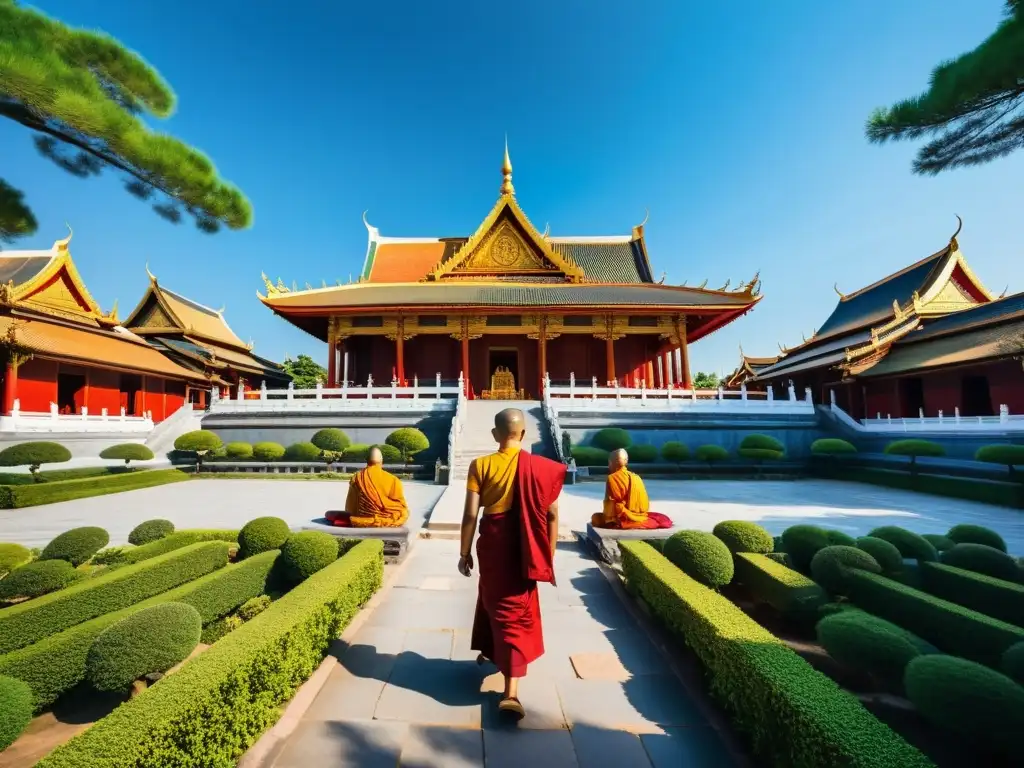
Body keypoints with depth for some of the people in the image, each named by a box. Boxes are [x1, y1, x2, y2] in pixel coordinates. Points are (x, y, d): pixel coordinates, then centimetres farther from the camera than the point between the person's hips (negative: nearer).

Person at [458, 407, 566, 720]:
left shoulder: (481, 465, -10)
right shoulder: (541, 467, -8)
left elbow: (470, 514, -10)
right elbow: (551, 516, -4)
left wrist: (465, 552, 3)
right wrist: (549, 556, 8)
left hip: (492, 545, 0)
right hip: (524, 550, 0)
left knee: (494, 601, 24)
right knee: (516, 610, 14)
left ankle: (488, 651, 47)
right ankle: (511, 692, 16)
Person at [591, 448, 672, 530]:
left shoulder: (612, 478, -11)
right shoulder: (636, 477, 8)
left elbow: (611, 502, -12)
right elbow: (645, 504, 13)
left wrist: (608, 519, -2)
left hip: (624, 519, -6)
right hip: (641, 517, 6)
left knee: (596, 517, 8)